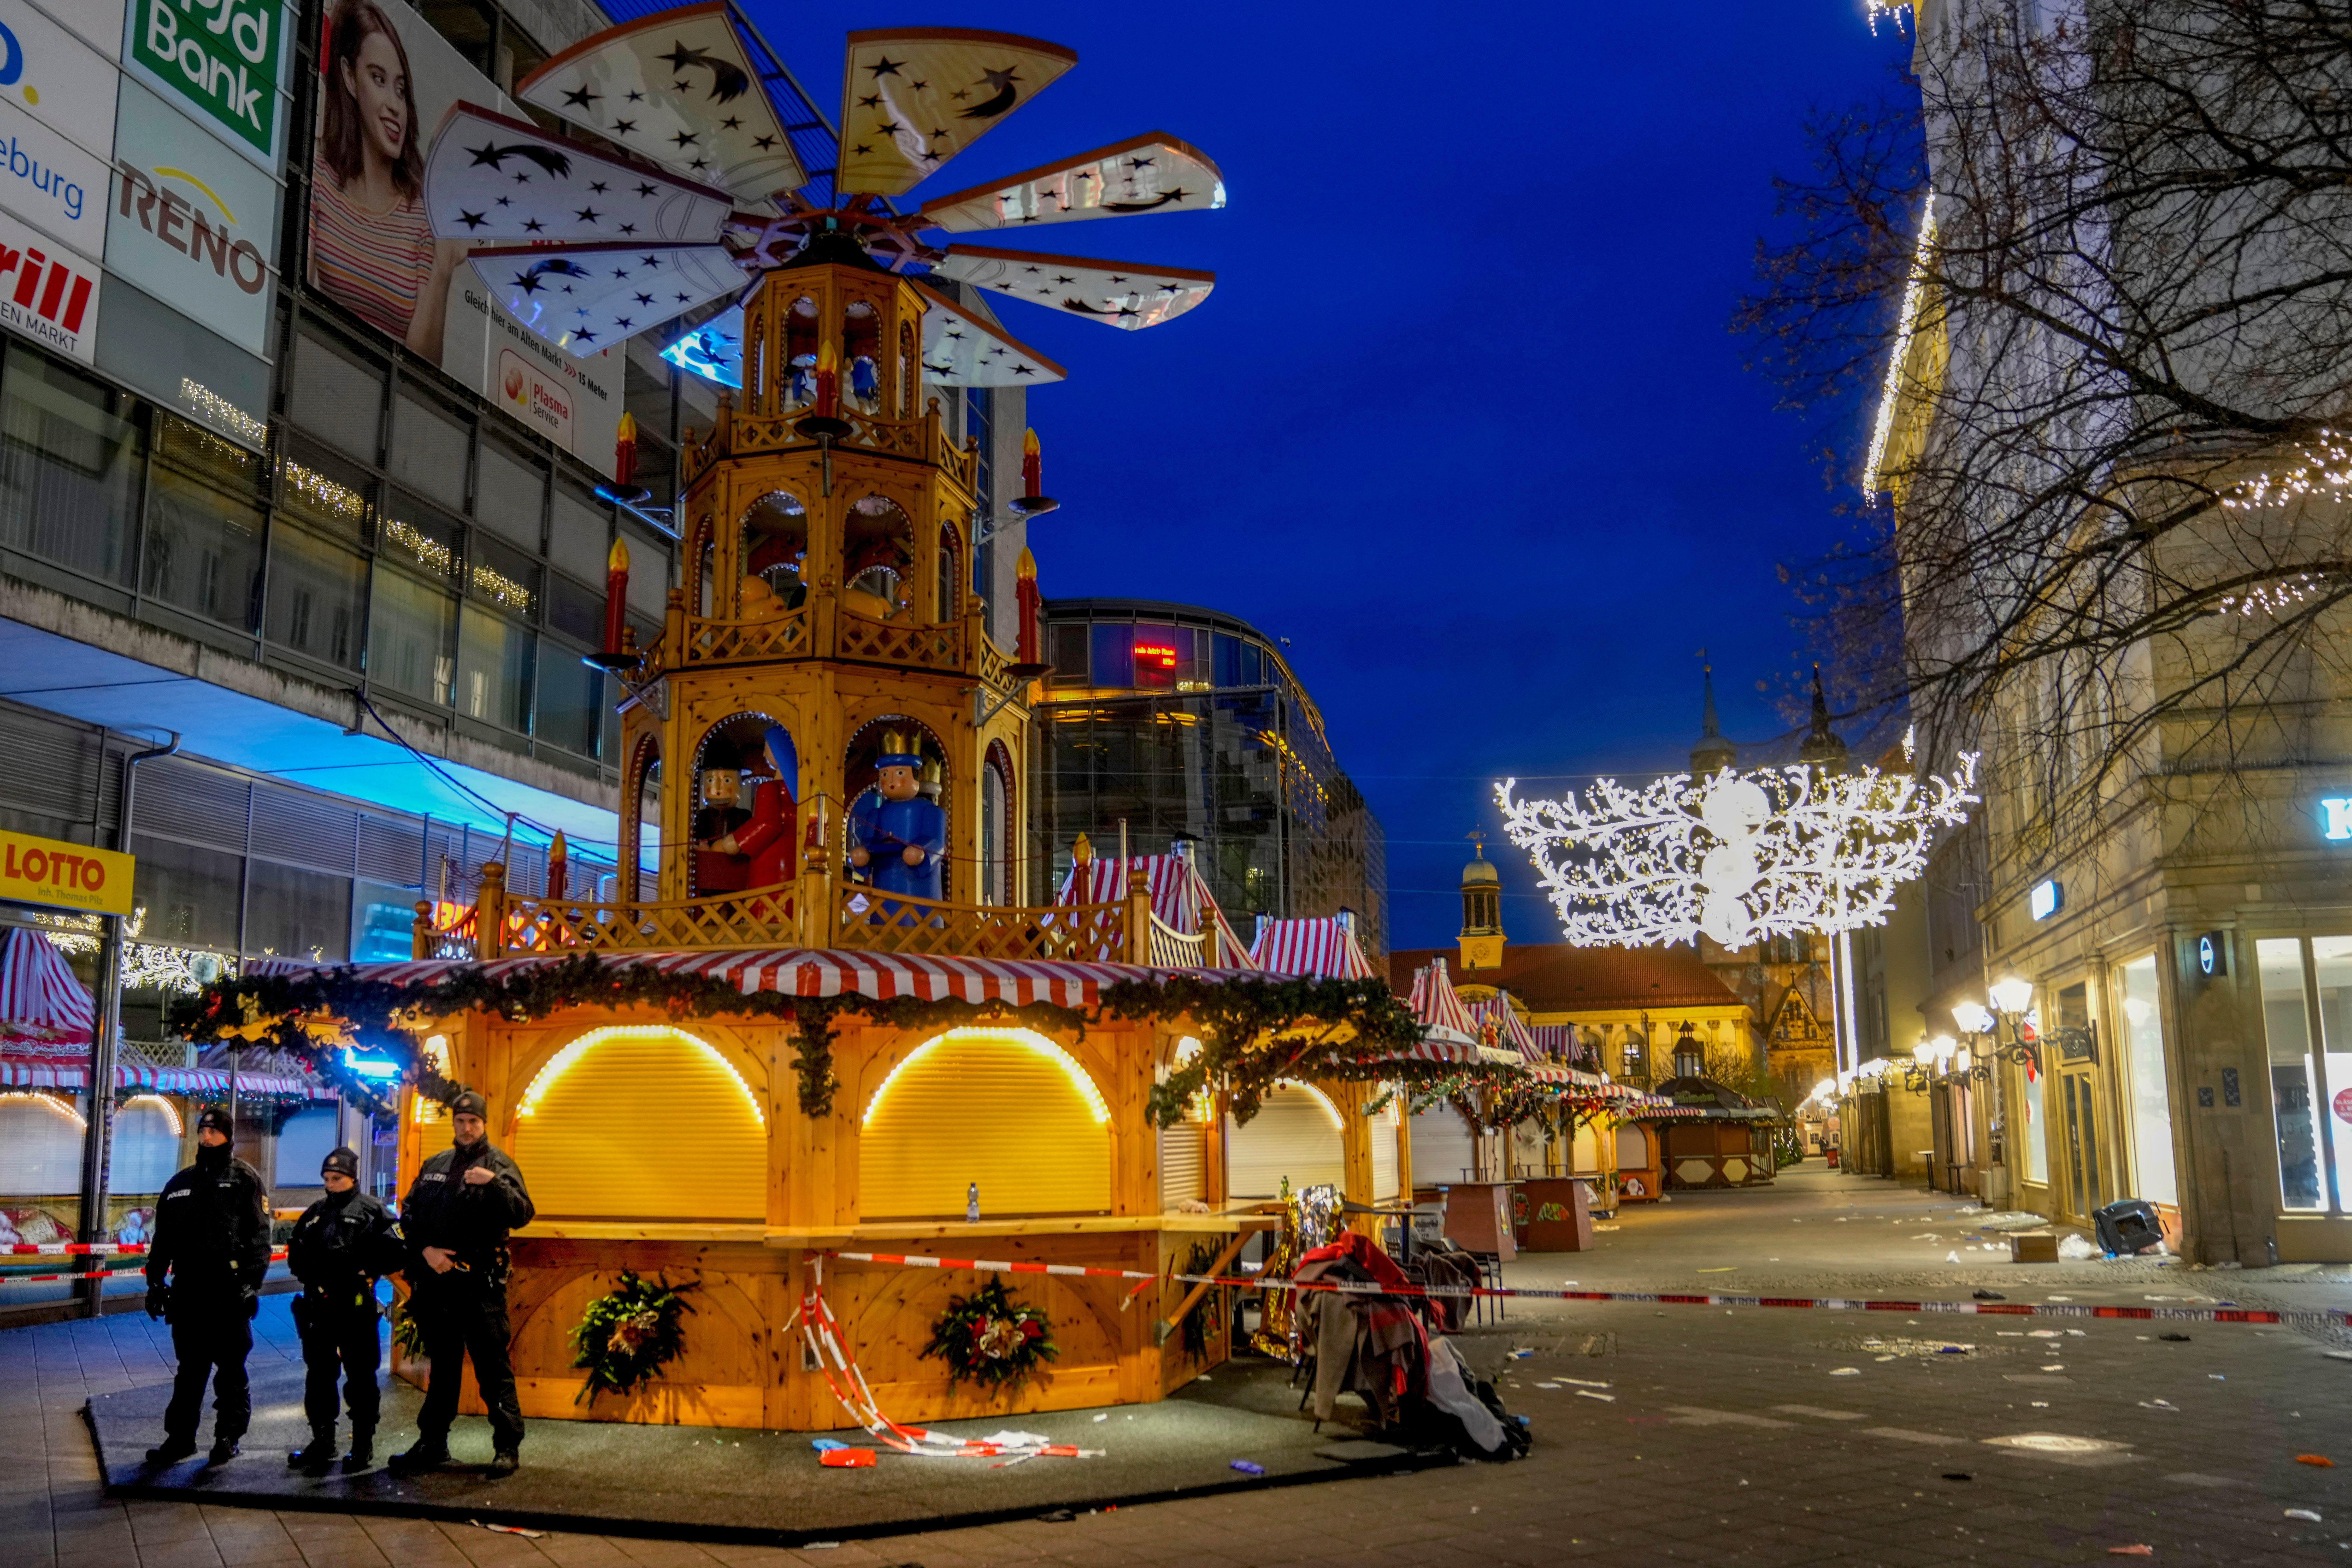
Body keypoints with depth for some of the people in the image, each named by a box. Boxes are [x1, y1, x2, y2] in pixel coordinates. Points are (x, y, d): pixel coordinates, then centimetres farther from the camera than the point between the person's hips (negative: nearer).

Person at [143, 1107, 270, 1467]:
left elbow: (259, 1236, -7)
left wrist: (252, 1283, -15)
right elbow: (163, 1237, 20)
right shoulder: (180, 1183, 17)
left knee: (230, 1368, 2)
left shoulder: (245, 1179, -1)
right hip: (188, 1290, 5)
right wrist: (155, 1280, 12)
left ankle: (229, 1437, 11)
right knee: (189, 1367, 12)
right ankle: (180, 1436, 19)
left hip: (229, 1291, -5)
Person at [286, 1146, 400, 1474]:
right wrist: (310, 1273, 3)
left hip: (357, 1305, -6)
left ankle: (364, 1444, 7)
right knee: (318, 1373, 11)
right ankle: (323, 1440, 22)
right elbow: (295, 1253, 22)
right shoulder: (315, 1214, 17)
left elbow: (394, 1253, -7)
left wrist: (360, 1270, -15)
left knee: (360, 1376, 0)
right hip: (319, 1304, 6)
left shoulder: (372, 1211, -1)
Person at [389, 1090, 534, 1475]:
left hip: (480, 1282, -5)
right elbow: (409, 1215, 12)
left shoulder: (499, 1164, -1)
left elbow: (523, 1215, -13)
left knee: (493, 1366, -3)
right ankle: (433, 1443, 25)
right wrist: (425, 1250, -4)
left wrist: (495, 1183, -27)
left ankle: (507, 1446, 1)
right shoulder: (435, 1165, 15)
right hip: (436, 1280, 5)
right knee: (442, 1364, 15)